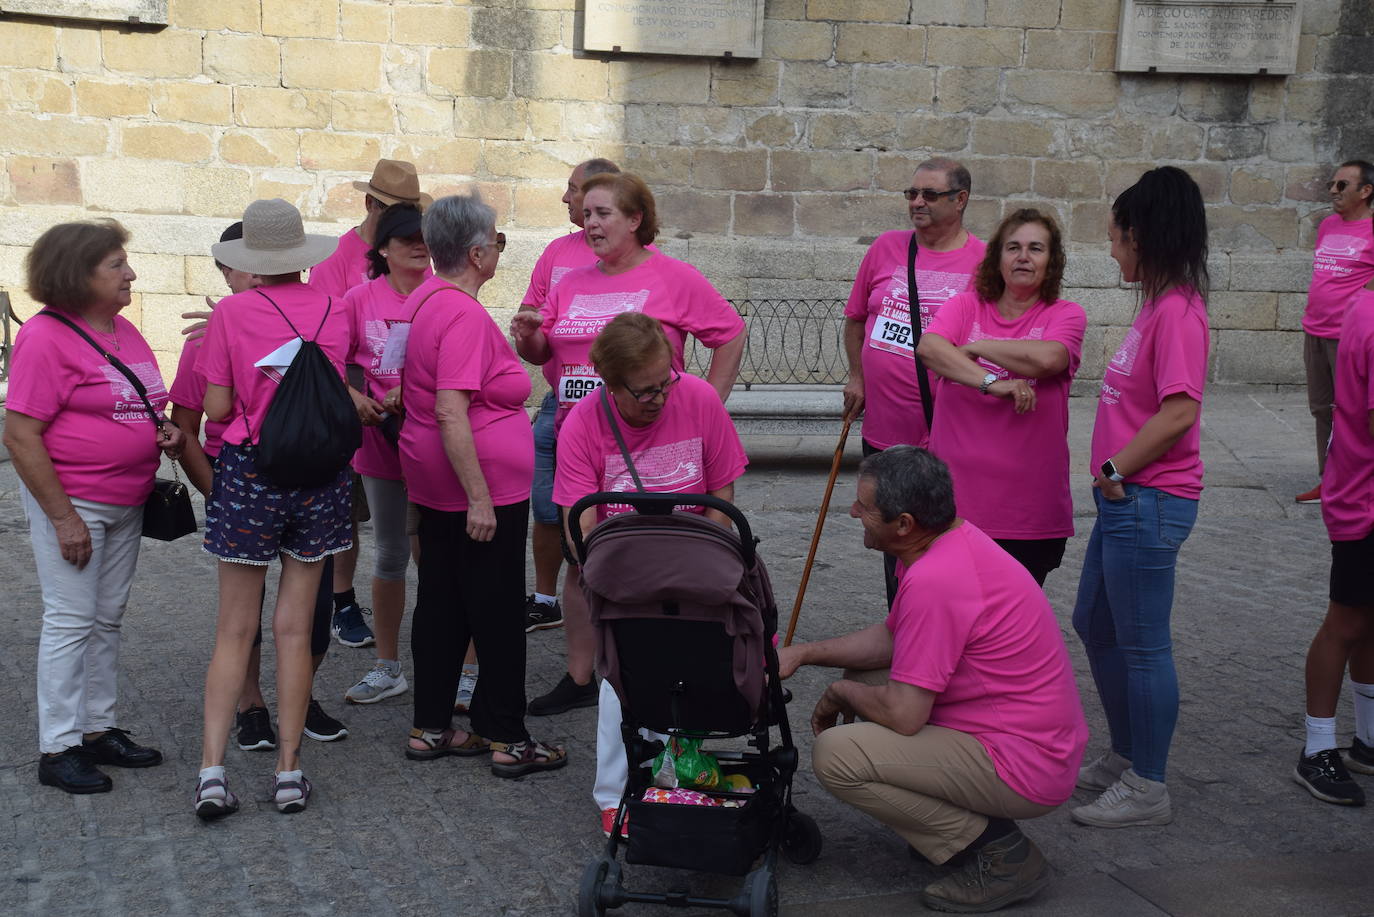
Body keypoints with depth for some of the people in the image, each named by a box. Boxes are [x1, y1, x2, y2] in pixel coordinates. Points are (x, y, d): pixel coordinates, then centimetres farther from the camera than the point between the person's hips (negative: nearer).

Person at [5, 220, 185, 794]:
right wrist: (63, 517, -20)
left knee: (108, 619, 14)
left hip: (127, 501, 8)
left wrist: (164, 435, 0)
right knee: (71, 621, -2)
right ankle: (58, 748, 9)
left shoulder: (123, 330, 9)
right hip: (69, 500, -8)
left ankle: (98, 729, 25)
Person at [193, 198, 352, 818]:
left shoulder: (231, 313, -7)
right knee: (295, 627, 9)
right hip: (319, 474, 2)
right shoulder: (334, 312, 0)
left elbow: (216, 408, -6)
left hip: (249, 471, -2)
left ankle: (212, 769, 3)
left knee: (235, 629, 8)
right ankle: (289, 771, 13)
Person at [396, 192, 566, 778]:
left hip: (434, 486, 9)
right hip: (483, 486, -9)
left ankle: (430, 728, 24)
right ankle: (507, 739, 11)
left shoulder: (425, 296, 7)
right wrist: (479, 497, -26)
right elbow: (450, 412, -27)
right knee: (497, 611, 1)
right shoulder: (465, 316, -22)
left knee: (440, 603, 15)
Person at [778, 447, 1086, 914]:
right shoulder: (955, 539, 4)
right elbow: (889, 636, 18)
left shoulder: (934, 579, -27)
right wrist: (801, 653, 10)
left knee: (835, 755, -17)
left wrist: (838, 694, -3)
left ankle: (999, 854, -6)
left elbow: (903, 715, -23)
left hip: (1024, 768, -10)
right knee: (862, 680, 18)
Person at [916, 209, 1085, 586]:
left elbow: (1047, 358, -20)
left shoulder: (1066, 315, 2)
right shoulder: (965, 306, 7)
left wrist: (974, 346, -8)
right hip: (956, 495, 1)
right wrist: (990, 382, -25)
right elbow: (927, 346, -14)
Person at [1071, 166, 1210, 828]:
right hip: (1126, 501, 11)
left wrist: (1115, 469, -18)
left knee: (1142, 645, 1)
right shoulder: (1158, 305, 12)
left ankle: (1147, 789, 14)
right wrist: (1114, 476, 11)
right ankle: (1124, 758, 35)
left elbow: (1180, 411, -26)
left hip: (1147, 501, -11)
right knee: (1094, 625, 20)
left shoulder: (1178, 311, -18)